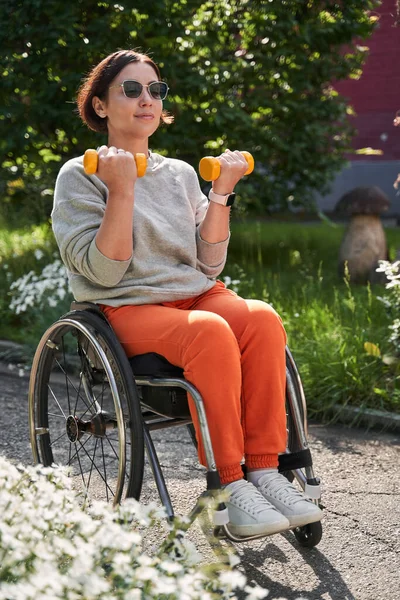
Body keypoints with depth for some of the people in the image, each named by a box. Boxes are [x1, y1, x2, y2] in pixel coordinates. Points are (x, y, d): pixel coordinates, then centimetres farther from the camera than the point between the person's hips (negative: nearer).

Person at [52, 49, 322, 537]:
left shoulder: (181, 174, 16)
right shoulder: (79, 176, 2)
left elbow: (208, 265, 9)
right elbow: (104, 272, -11)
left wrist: (221, 193, 1)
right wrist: (122, 189, -15)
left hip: (197, 295, 5)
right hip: (129, 309, -4)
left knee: (261, 318, -28)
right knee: (211, 332, -35)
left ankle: (265, 469, -24)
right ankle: (230, 484, -28)